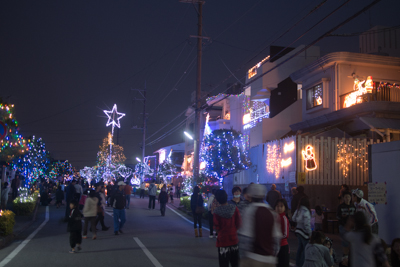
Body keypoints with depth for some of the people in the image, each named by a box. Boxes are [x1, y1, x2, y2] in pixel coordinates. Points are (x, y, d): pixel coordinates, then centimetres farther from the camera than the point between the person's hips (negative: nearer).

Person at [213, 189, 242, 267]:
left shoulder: (217, 212, -13)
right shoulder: (234, 208, -8)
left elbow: (217, 228, -8)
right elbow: (239, 223, -3)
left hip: (223, 241, -2)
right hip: (234, 239, 3)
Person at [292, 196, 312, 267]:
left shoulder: (298, 210, 4)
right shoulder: (306, 212, -19)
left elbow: (293, 219, 12)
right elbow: (307, 224, -21)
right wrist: (310, 233, -13)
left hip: (298, 230, 8)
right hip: (304, 232, -8)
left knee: (300, 247, 18)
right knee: (306, 248, 1)